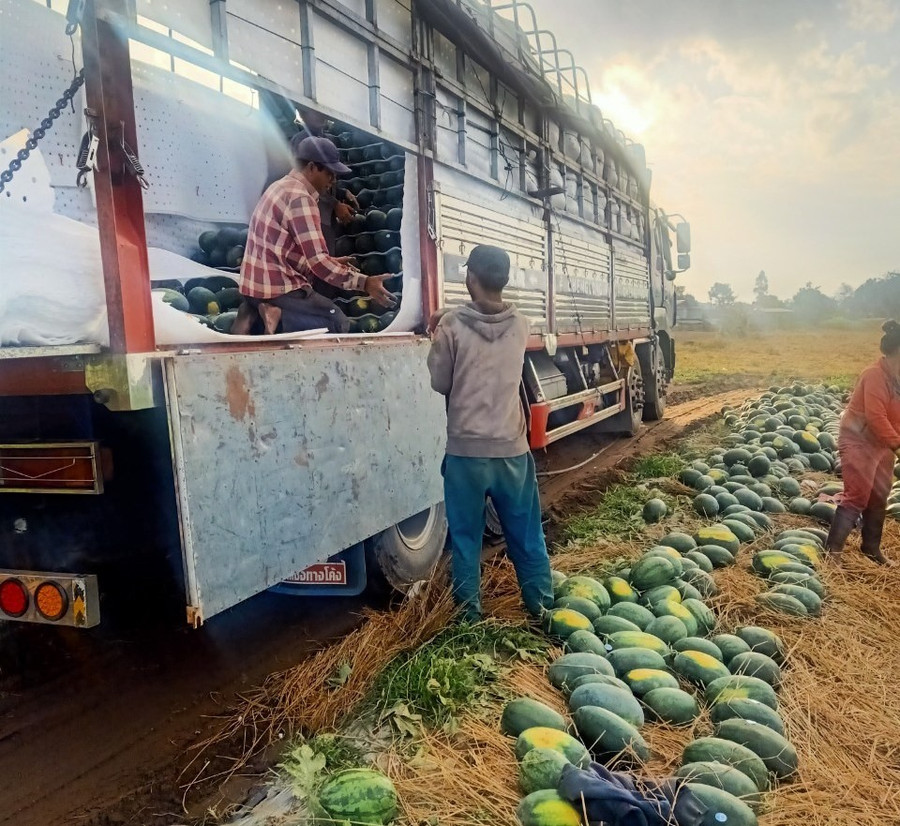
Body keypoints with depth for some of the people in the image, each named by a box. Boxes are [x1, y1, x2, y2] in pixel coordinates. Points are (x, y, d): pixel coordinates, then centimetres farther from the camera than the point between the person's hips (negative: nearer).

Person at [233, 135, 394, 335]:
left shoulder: (282, 186, 14)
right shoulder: (300, 198, -17)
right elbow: (317, 261, -22)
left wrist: (332, 262, 17)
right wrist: (365, 283, -24)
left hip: (254, 283, 9)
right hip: (276, 287, -9)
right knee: (339, 324, 0)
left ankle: (254, 310, 7)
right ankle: (279, 314, -12)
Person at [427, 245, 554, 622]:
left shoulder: (452, 326, -11)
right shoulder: (520, 325, 1)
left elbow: (439, 383, -2)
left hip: (466, 450, -3)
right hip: (512, 448, 3)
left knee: (466, 537, 10)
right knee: (527, 535, 15)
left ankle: (469, 614, 20)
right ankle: (543, 606, 26)